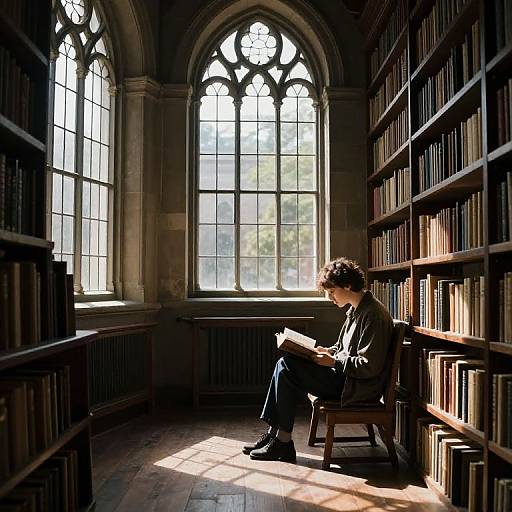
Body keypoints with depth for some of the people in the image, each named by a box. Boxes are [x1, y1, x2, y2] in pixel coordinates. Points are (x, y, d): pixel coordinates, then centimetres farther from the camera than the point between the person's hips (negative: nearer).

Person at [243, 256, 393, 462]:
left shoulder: (373, 314, -17)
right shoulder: (356, 310, 13)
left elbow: (368, 366, -21)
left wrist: (332, 362, -17)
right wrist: (328, 351, 5)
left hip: (358, 388, -10)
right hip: (344, 377, 10)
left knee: (287, 368, -17)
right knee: (285, 364, -1)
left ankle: (283, 442, -7)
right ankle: (273, 432, 0)